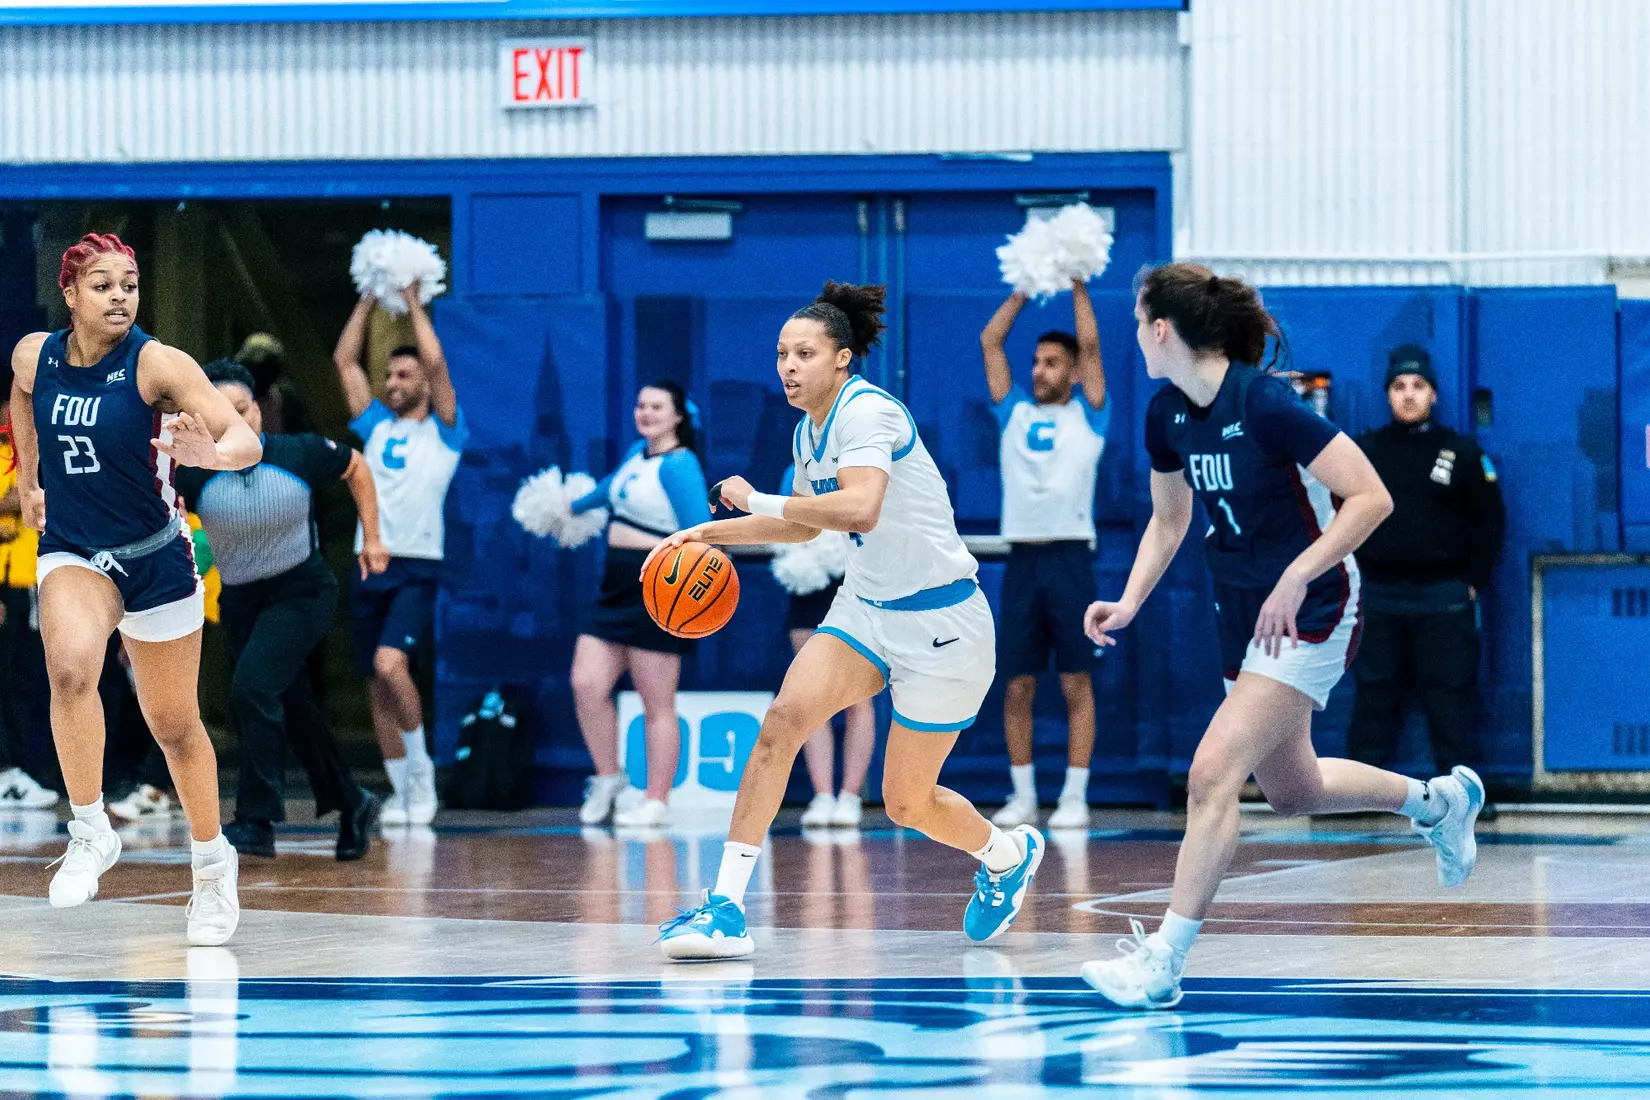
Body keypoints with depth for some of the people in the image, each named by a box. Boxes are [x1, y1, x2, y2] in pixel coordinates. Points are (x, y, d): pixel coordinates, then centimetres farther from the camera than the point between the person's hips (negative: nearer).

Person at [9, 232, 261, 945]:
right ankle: (90, 832, -18)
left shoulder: (158, 364, -19)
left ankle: (211, 862, 33)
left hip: (156, 557, -2)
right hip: (71, 551, 2)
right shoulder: (34, 356, -6)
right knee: (70, 667, -30)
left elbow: (246, 440, -28)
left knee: (174, 725, 11)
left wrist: (214, 452, -49)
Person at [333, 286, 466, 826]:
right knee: (378, 685, 5)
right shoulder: (375, 427, 17)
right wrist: (368, 300, 11)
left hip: (417, 571, -6)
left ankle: (420, 766, -5)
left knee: (390, 664, -23)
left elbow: (435, 362, -9)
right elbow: (344, 360, 13)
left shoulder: (443, 431, 4)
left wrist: (414, 304, -1)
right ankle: (402, 792, 12)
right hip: (371, 567, 6)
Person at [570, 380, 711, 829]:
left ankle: (656, 802, 2)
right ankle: (608, 781, 13)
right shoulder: (637, 453, 14)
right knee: (587, 684, -2)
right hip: (617, 589, 8)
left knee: (657, 705, -3)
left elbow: (699, 532, -20)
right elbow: (612, 487, 37)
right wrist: (575, 505, 56)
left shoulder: (678, 465, -12)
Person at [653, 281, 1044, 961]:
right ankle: (725, 909, -20)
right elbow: (806, 525, 26)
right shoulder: (808, 433, 7)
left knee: (906, 803, 2)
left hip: (940, 622, -7)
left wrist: (758, 500, -25)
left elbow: (859, 508, -36)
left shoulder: (867, 412, -19)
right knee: (783, 720, -18)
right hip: (865, 607, 7)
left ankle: (1008, 854, 36)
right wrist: (710, 533, 18)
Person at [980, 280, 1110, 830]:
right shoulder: (1014, 414, 15)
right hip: (1022, 559, 4)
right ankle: (1022, 795, 10)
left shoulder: (1086, 416, 6)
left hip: (1070, 558, -4)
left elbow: (1090, 346, -1)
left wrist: (1077, 286, 4)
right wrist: (1024, 289, 12)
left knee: (1076, 683, -1)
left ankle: (1075, 796, 0)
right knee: (1017, 686, 4)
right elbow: (990, 342, 12)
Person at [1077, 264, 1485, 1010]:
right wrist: (1128, 604, 2)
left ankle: (1164, 961, -16)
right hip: (1242, 610, 9)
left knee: (1213, 773, -18)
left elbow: (1371, 498, -23)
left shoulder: (1264, 403, -23)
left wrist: (1297, 578, -28)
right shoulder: (1167, 416, 0)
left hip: (1308, 613, -9)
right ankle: (1438, 801, 44)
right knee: (1293, 791, 19)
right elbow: (1169, 519, 16)